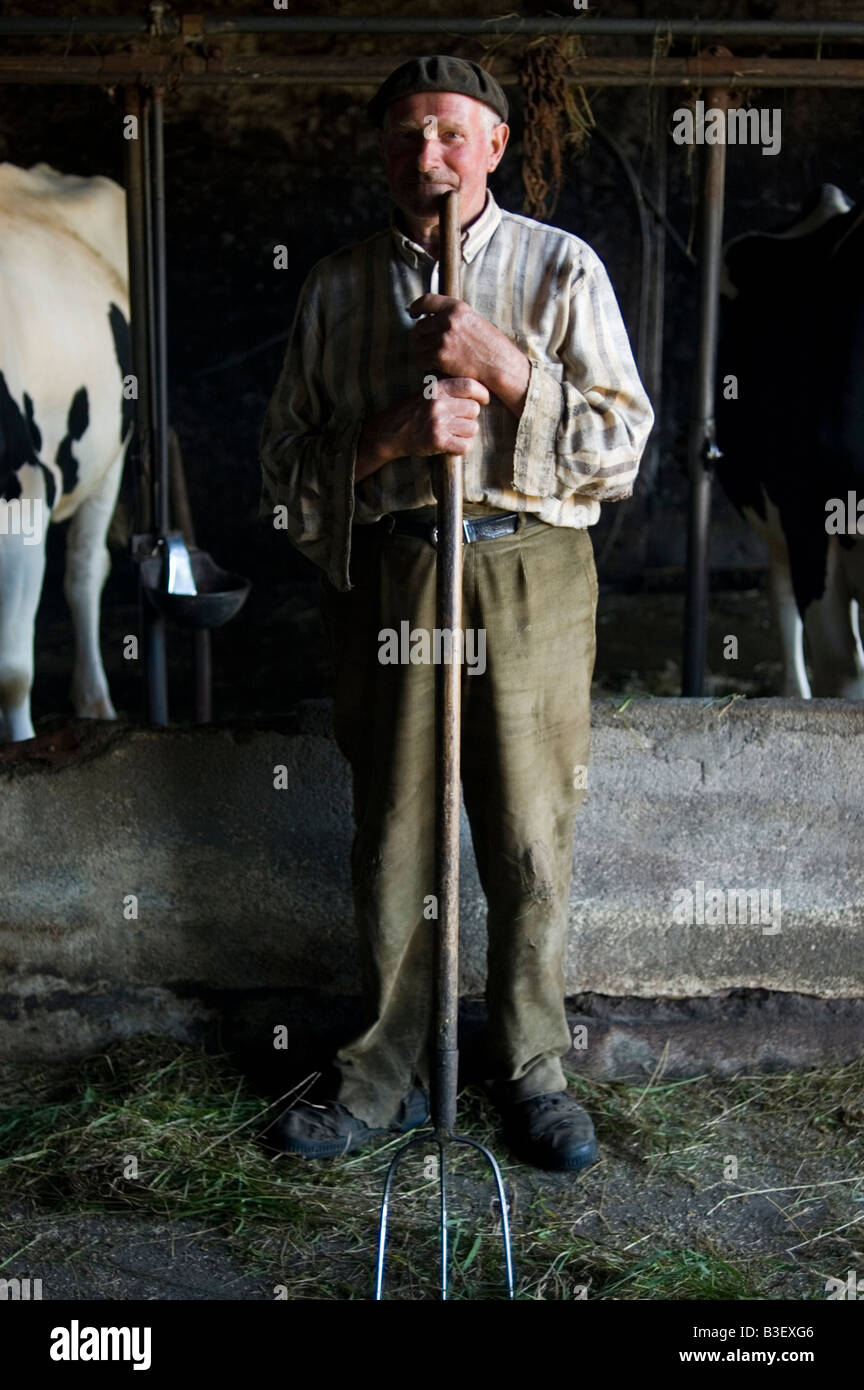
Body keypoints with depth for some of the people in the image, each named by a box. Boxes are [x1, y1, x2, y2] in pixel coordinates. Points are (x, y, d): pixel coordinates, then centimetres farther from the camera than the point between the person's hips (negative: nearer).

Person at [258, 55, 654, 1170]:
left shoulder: (562, 269, 6)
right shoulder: (337, 284, 11)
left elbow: (620, 447, -1)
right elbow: (286, 463, 6)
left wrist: (503, 366, -12)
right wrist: (391, 435, -12)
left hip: (527, 576, -1)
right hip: (384, 574, 1)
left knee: (529, 839, 4)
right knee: (391, 838, 7)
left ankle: (531, 1073, 23)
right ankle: (387, 1077, 24)